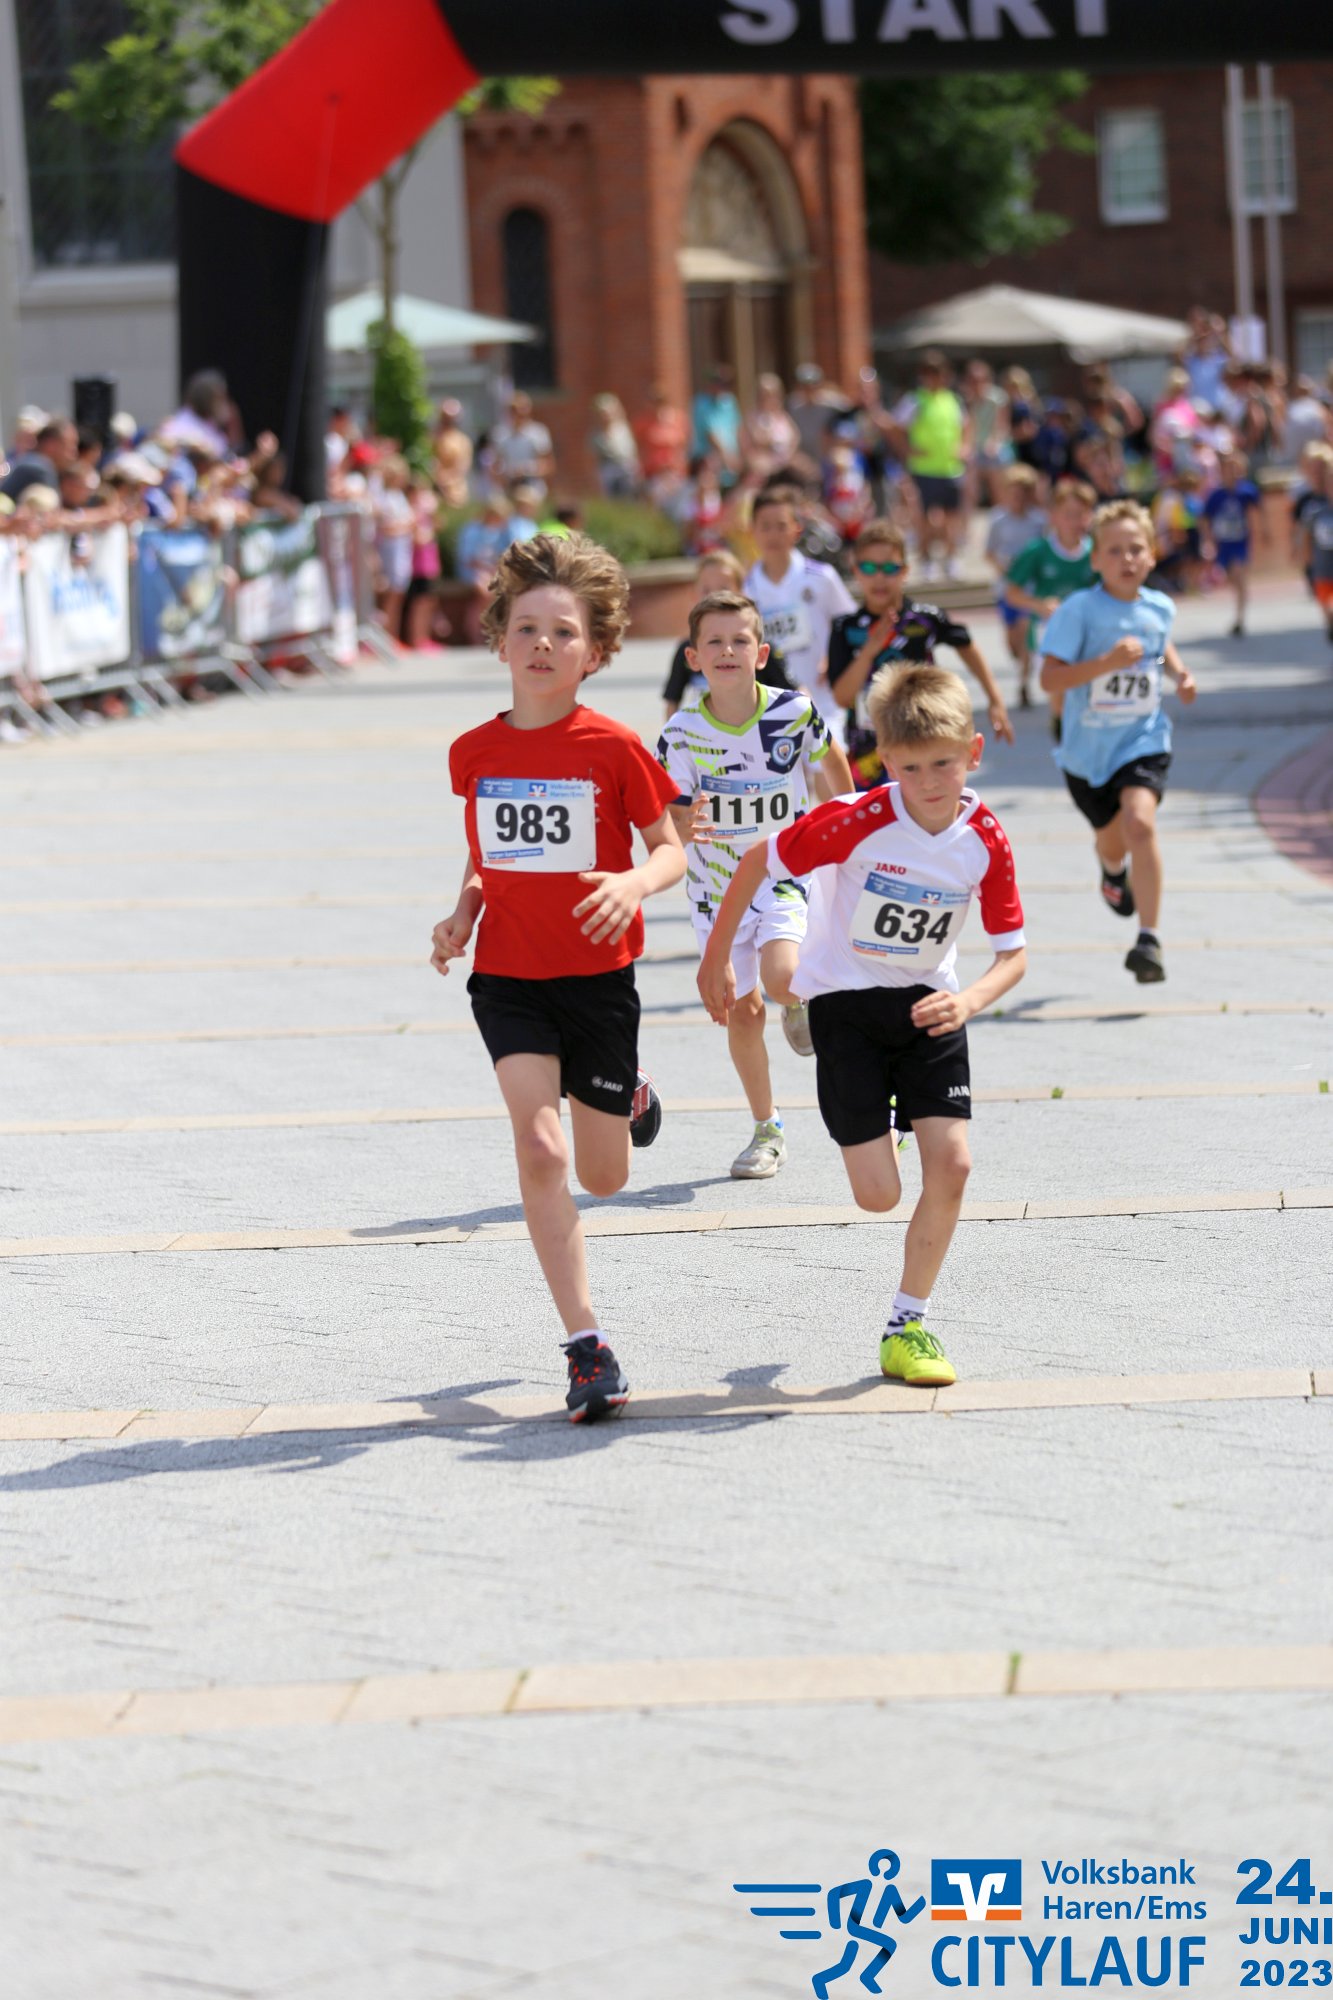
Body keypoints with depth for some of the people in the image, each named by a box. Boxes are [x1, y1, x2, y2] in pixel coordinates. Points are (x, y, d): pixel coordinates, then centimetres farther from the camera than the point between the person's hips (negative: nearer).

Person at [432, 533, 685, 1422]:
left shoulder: (614, 748, -9)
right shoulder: (474, 752, 1)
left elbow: (672, 850, -2)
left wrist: (633, 884, -23)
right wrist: (464, 913, -1)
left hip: (598, 976, -1)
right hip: (508, 978, 1)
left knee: (603, 1178, 8)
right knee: (539, 1147, -17)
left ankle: (628, 1094, 46)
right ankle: (588, 1348, -13)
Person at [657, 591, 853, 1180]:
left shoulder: (795, 712, -14)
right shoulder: (682, 735, -16)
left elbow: (829, 759, 7)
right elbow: (672, 820, -14)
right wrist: (683, 828, -38)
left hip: (783, 873, -1)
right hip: (716, 884, 1)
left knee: (781, 979, -27)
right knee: (741, 1011, 6)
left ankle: (799, 1002, 12)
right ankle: (767, 1130, 24)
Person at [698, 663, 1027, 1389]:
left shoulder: (985, 840, -13)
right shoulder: (858, 821, -24)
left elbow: (1013, 954, -6)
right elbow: (757, 861, -11)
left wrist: (970, 999, -28)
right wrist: (715, 961, -3)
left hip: (926, 1006, 3)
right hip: (845, 1001, -3)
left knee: (951, 1164, -11)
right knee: (879, 1194, -8)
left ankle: (908, 1324, 6)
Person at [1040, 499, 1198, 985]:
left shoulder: (1159, 607, -1)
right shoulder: (1080, 611, -16)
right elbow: (1049, 678, -23)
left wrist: (1180, 673, 7)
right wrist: (1108, 662, -33)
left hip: (1143, 740, 1)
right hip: (1087, 747, -1)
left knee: (1139, 822, -25)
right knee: (1111, 839, 18)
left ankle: (1148, 939, -22)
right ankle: (1114, 871, 59)